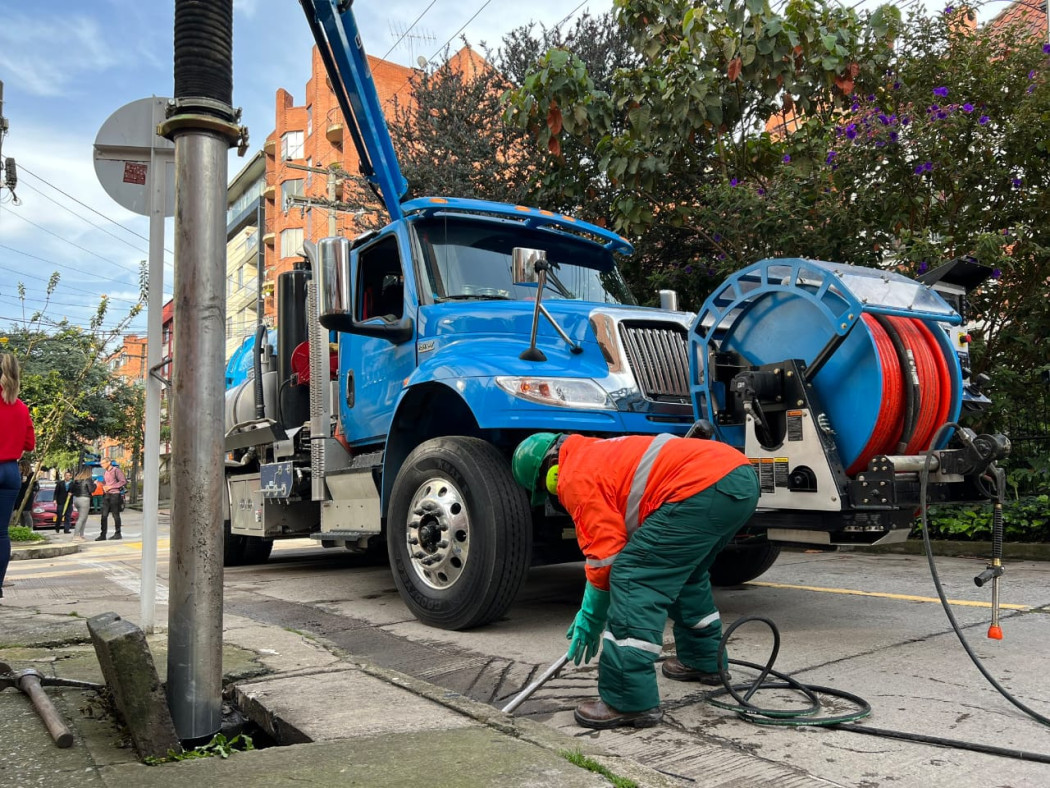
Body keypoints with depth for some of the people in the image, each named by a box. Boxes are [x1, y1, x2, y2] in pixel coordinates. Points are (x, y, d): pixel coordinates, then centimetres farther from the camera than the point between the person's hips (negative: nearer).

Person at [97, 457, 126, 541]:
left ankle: (117, 533, 8)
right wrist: (103, 486, 3)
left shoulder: (116, 470, -7)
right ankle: (103, 535, 2)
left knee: (116, 515, 0)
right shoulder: (104, 472, 16)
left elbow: (123, 481, -14)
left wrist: (110, 487, -15)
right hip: (106, 495, 7)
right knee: (104, 515, 1)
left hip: (114, 495, -7)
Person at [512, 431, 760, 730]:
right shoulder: (600, 453, 30)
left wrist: (591, 617, 11)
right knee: (685, 573, 30)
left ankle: (631, 702, -6)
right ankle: (703, 661, 44)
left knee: (633, 579, -8)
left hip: (702, 488, -11)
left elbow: (604, 552, -3)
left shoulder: (574, 476, 1)